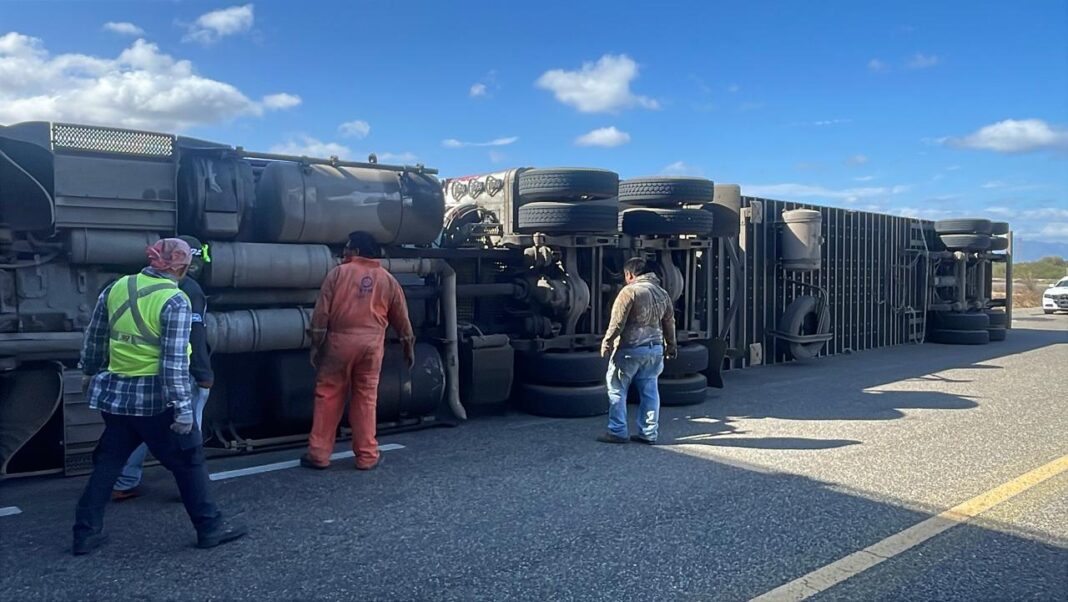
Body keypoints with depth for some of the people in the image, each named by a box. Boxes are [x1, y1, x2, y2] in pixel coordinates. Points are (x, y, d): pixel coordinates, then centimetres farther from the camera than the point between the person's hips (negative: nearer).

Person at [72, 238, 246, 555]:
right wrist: (183, 407, -19)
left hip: (116, 392, 6)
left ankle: (86, 532, 24)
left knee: (107, 461, 18)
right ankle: (210, 527, 14)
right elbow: (175, 360, -21)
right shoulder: (175, 301, -16)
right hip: (156, 397, -6)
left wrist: (92, 372, 31)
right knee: (188, 460, 6)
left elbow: (94, 338, 15)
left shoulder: (116, 288, 4)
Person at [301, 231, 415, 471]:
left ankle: (318, 454, 9)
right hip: (371, 344, 2)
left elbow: (321, 312, -4)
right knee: (365, 399, 8)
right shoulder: (387, 279, 9)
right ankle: (366, 456, 11)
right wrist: (408, 347, 23)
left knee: (328, 396, 6)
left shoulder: (338, 273, 1)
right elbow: (401, 318, 13)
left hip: (339, 341, -2)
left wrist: (316, 345, 0)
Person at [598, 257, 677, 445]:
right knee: (649, 391, 11)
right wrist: (671, 345, 27)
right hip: (655, 349, 7)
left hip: (630, 349, -7)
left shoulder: (630, 291, -12)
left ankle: (617, 432, 7)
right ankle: (648, 433, 14)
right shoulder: (662, 293, 11)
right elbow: (669, 323, 17)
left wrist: (606, 344, -7)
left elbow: (617, 322, -15)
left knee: (617, 389, 5)